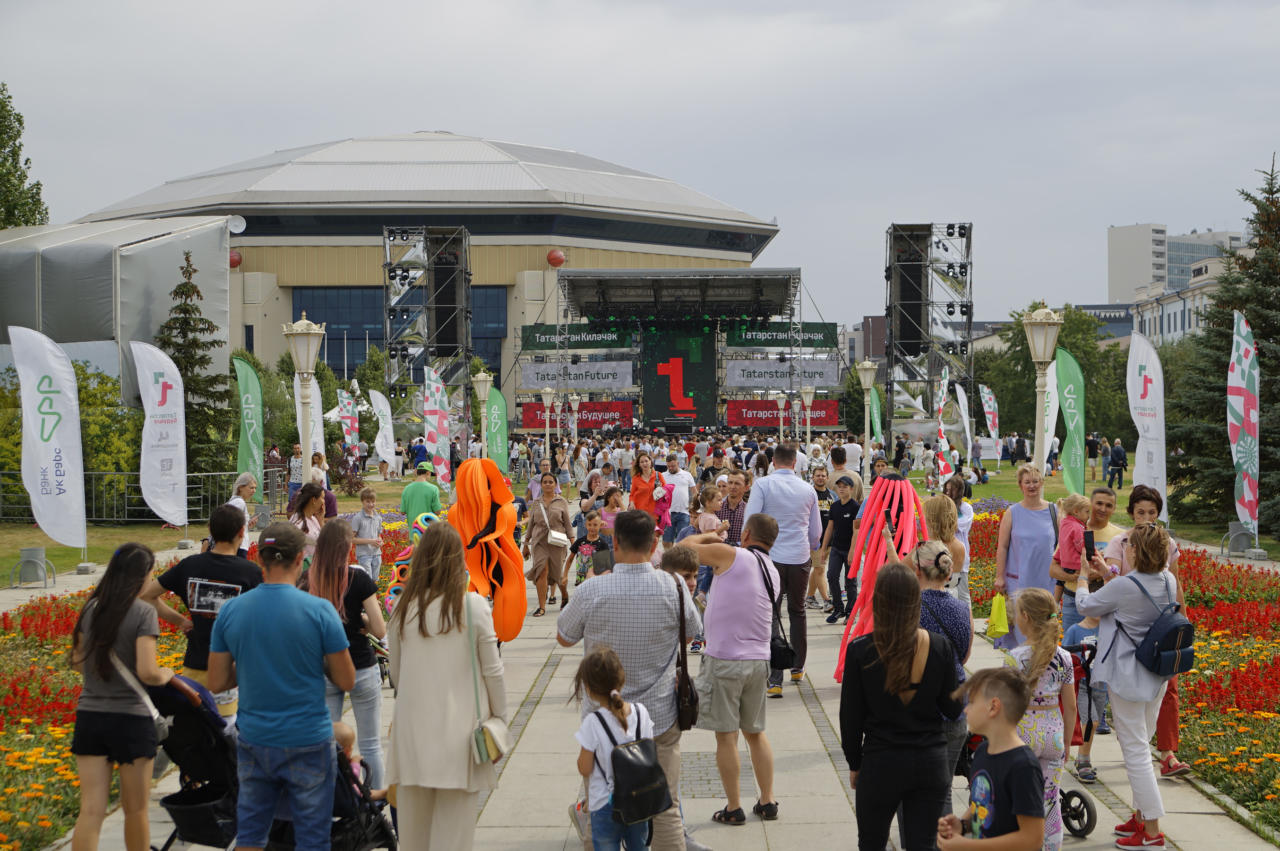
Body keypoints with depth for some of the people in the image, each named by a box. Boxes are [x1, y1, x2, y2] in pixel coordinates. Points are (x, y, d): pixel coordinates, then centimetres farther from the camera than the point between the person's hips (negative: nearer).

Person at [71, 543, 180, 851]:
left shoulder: (90, 608, 4)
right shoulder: (143, 612, -13)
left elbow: (78, 661, 14)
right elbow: (147, 672, -19)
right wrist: (165, 675, 2)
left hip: (89, 715, 4)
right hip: (130, 718, -4)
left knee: (91, 811, 3)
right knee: (135, 810, 12)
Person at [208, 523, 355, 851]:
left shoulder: (230, 611, -3)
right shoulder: (319, 611, -12)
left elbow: (216, 683, 2)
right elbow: (346, 681, -6)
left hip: (253, 741, 3)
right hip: (308, 742, -3)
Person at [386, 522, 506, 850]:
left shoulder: (404, 607, -1)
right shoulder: (473, 605, -9)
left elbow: (395, 672, 9)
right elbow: (492, 671, -4)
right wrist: (499, 715, 8)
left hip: (413, 725, 3)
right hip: (460, 727, -3)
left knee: (415, 820, 12)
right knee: (454, 822, 3)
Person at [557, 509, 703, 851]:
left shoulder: (591, 591, -16)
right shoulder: (673, 588, -11)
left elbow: (564, 638, 2)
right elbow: (691, 632, 7)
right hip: (660, 717, 1)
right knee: (665, 810, 10)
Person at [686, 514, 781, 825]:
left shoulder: (731, 555, -10)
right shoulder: (773, 573, 10)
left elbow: (684, 546, -4)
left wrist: (709, 536, 14)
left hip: (723, 660, -6)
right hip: (759, 661, 6)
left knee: (726, 736, 3)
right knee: (756, 733, 18)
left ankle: (734, 808, 8)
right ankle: (767, 801, 21)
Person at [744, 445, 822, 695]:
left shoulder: (763, 485, -5)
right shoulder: (808, 489, 6)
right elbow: (816, 531, 14)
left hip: (772, 556, -3)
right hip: (801, 558, 3)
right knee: (797, 611, 20)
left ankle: (775, 680, -9)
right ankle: (798, 668, 30)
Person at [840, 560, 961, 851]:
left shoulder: (860, 651, -13)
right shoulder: (940, 647, -9)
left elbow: (851, 717, -5)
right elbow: (952, 709, 0)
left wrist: (855, 764, 8)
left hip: (880, 764, -2)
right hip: (930, 762, 2)